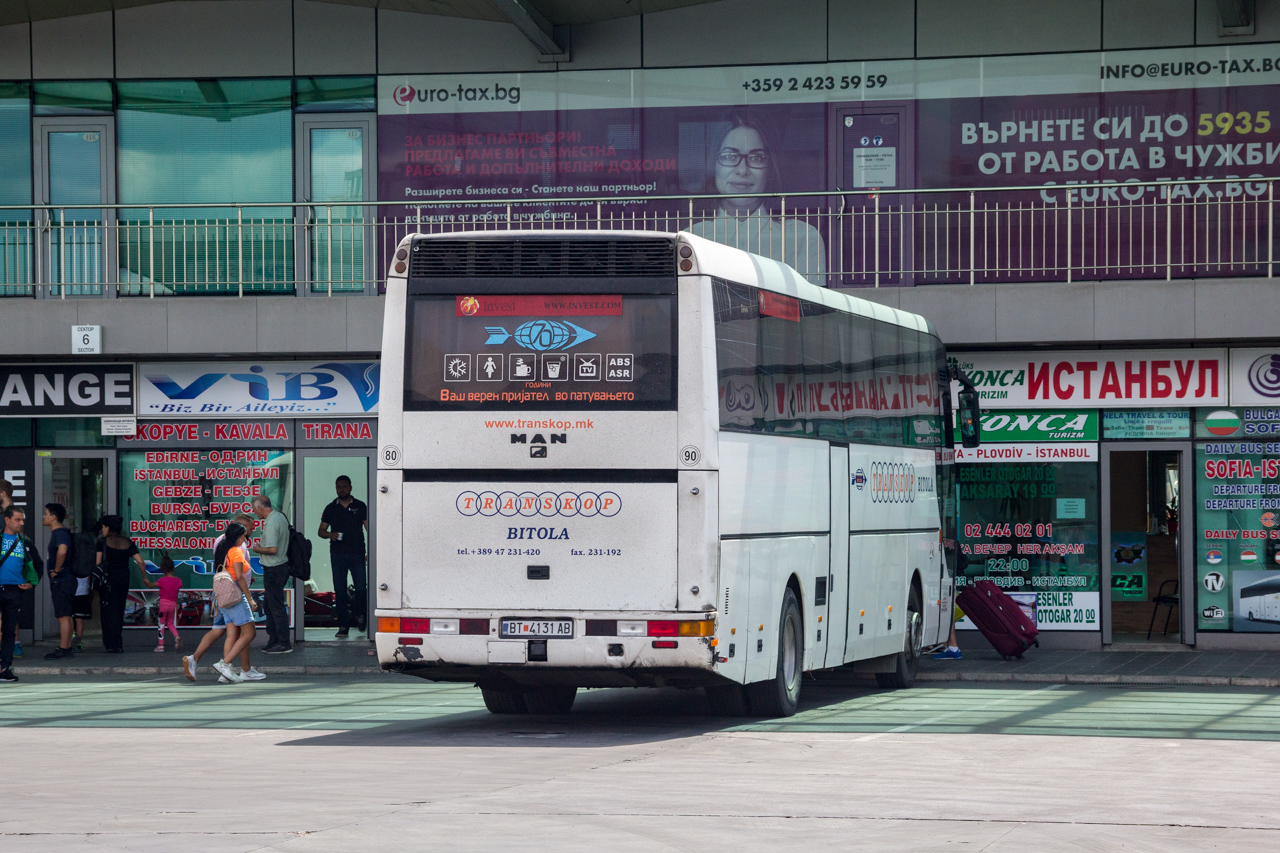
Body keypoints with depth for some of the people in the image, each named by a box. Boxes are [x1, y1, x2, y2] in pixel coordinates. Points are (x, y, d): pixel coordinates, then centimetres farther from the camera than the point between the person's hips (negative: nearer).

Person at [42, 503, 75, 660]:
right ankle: (68, 647, 16)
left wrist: (56, 570, -24)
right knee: (67, 616, 12)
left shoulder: (60, 533, -17)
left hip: (61, 581, -11)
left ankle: (63, 650, -11)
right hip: (64, 581, 11)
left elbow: (62, 551, -37)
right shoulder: (57, 532, 16)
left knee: (63, 616, -10)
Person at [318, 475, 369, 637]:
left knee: (361, 587, -6)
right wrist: (330, 534, -11)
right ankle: (343, 625, 2)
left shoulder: (360, 506, 7)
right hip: (338, 554, 1)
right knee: (340, 590, -1)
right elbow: (321, 531, 12)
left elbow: (368, 528, 6)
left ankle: (360, 615, 21)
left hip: (357, 552, -1)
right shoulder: (331, 508, 9)